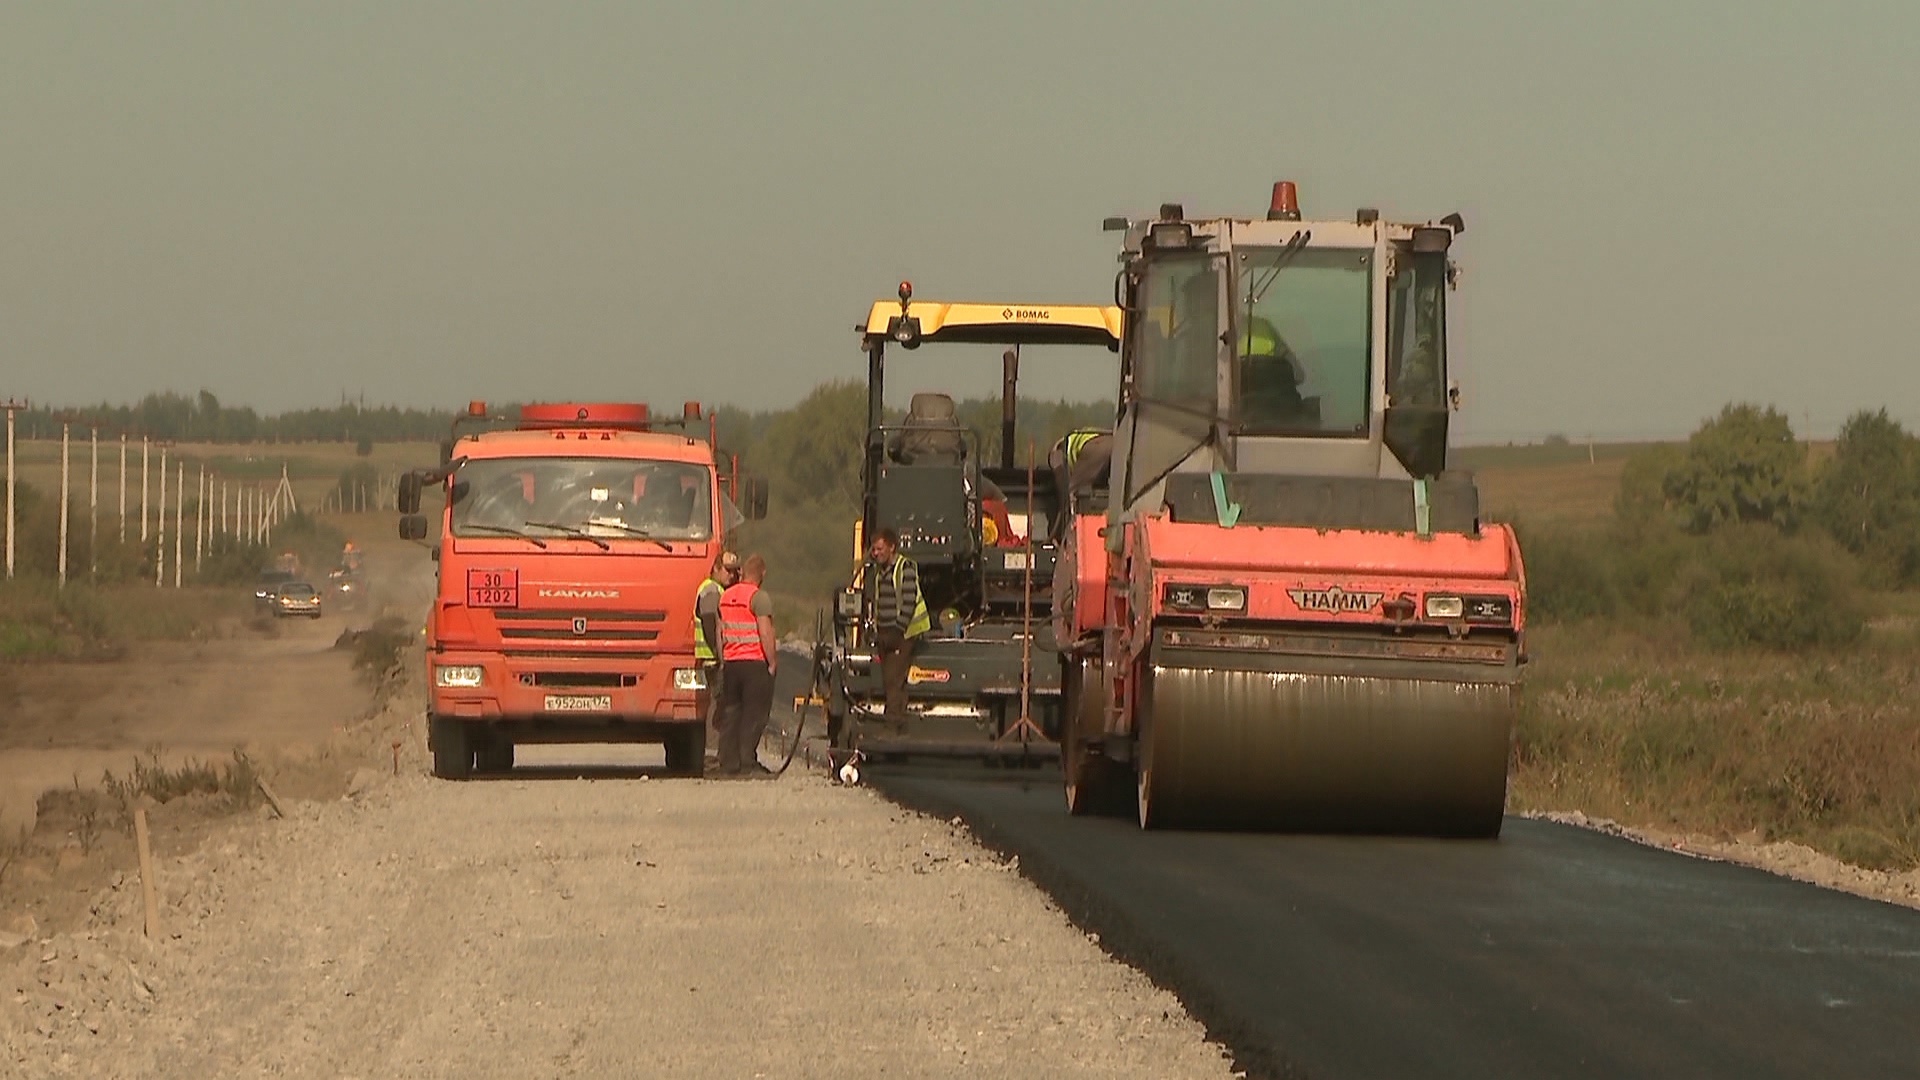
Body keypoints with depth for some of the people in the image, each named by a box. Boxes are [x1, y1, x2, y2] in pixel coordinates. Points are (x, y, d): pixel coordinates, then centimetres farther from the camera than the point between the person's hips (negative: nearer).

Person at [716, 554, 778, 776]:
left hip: (730, 663, 6)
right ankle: (748, 764, -6)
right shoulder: (759, 598, -11)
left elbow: (720, 632, 15)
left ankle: (728, 764, 8)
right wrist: (773, 662, -9)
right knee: (754, 715, -3)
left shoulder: (725, 597, 11)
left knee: (730, 714, 9)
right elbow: (765, 634, -16)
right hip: (755, 662, -6)